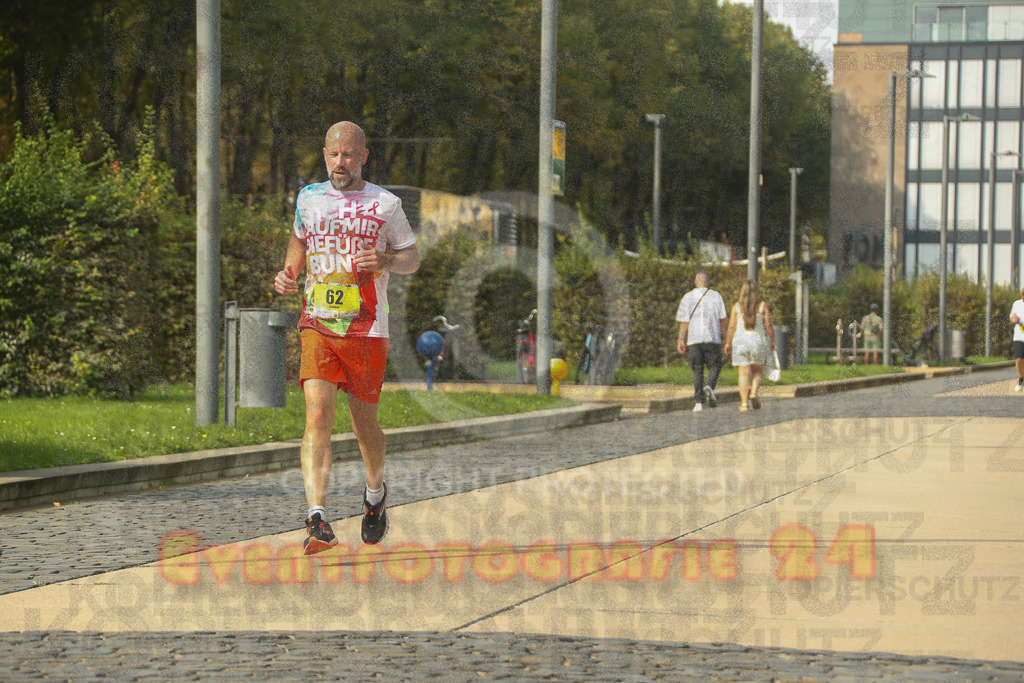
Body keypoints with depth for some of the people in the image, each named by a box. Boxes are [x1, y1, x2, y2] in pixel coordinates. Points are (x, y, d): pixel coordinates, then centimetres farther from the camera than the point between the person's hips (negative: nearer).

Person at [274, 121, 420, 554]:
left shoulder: (385, 204, 1)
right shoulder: (308, 198, 9)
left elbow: (413, 257, 9)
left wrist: (386, 261, -12)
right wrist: (289, 275, 8)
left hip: (366, 331, -1)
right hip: (316, 327, 1)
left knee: (364, 422, 9)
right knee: (317, 416, -16)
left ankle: (376, 492, 41)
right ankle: (317, 519, -25)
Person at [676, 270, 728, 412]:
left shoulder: (687, 297, 5)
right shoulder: (716, 296, 3)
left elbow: (684, 321, 1)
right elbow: (722, 319, 2)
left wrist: (681, 340, 6)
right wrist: (725, 336, 9)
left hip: (694, 339, 1)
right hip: (713, 338, -1)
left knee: (697, 370, 6)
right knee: (714, 366, 8)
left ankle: (698, 402, 0)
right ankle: (710, 387, -21)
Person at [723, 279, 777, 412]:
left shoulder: (737, 307, -1)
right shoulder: (763, 306, -2)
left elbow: (731, 327, -3)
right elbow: (768, 326, -3)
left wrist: (728, 343, 5)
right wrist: (773, 342, 7)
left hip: (740, 342, 0)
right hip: (758, 342, 0)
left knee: (744, 374, 0)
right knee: (757, 371, 17)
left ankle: (744, 403, -8)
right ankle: (753, 393, -6)